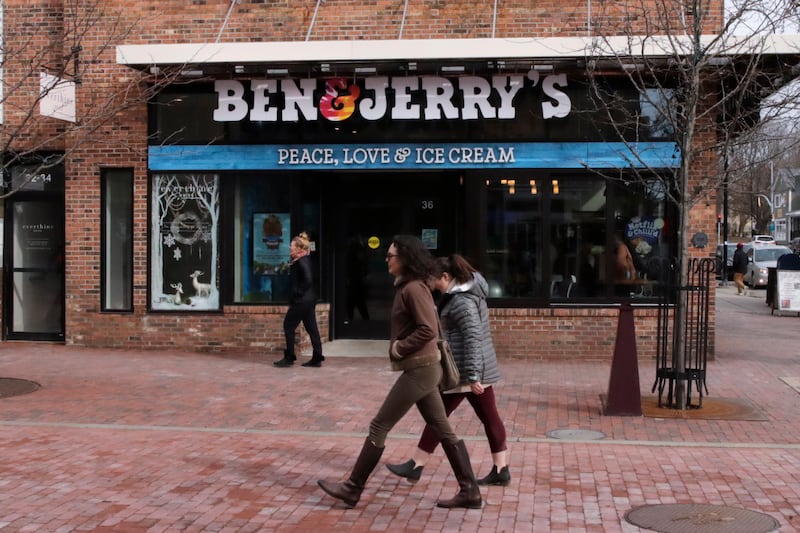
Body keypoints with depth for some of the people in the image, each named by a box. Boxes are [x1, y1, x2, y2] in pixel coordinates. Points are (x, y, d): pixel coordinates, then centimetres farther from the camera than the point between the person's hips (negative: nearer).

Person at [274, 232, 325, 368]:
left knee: (289, 326, 0)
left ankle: (289, 358, 7)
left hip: (301, 300, -10)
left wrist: (297, 294, -18)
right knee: (311, 328, 10)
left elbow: (308, 280, -25)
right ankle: (317, 359, 12)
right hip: (309, 299, 10)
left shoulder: (301, 261, -17)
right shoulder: (302, 260, 12)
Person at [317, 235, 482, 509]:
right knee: (443, 430, 10)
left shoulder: (413, 288, -16)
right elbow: (433, 327, 21)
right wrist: (400, 346, 10)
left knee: (379, 426, -3)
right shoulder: (407, 287, 14)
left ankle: (352, 489, 6)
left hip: (419, 369, -10)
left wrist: (398, 348, -14)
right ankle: (469, 491, 13)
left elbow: (429, 330, -24)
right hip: (424, 368, 10)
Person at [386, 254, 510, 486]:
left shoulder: (462, 302, -20)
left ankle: (416, 466, 9)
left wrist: (472, 376, -27)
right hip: (481, 369, 10)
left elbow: (473, 338, -25)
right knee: (489, 417, 9)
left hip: (463, 370, -10)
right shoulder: (466, 290, 12)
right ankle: (501, 470, 13)